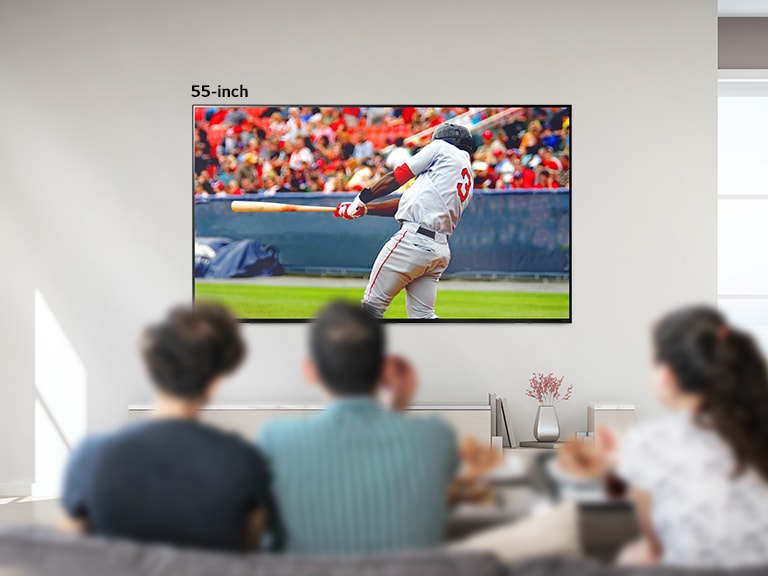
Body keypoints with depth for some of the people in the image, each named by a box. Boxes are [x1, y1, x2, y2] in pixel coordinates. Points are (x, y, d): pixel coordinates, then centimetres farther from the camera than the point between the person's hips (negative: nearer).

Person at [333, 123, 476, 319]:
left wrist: (360, 199, 17)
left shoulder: (442, 147, 7)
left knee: (373, 303, -1)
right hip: (441, 250, 8)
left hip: (414, 239, -8)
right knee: (422, 316, 8)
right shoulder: (468, 182, 27)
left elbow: (395, 178, 5)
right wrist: (364, 209, 25)